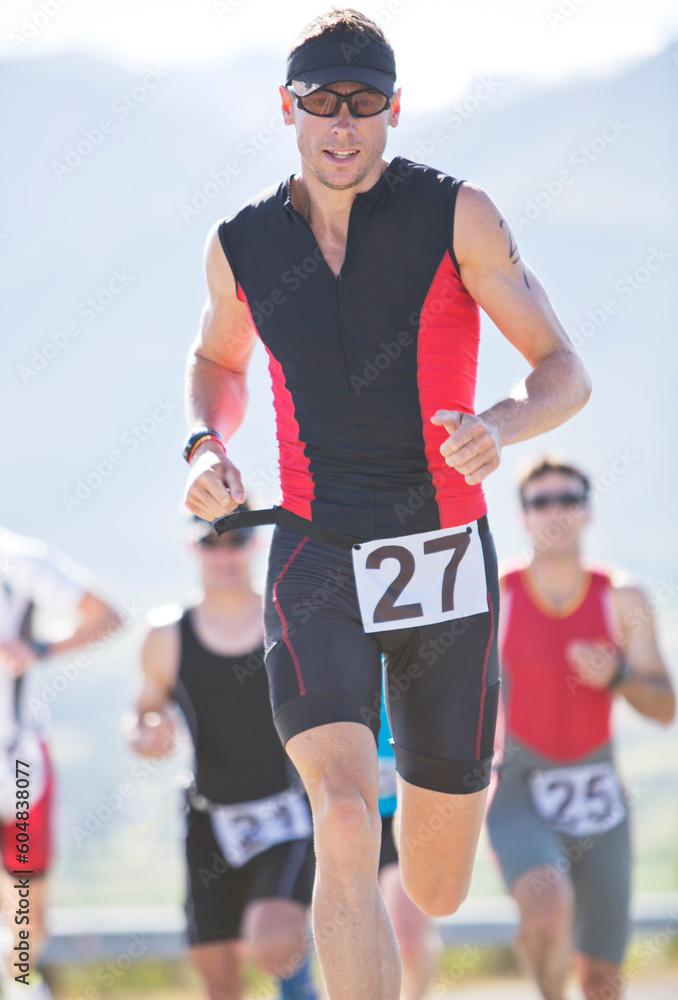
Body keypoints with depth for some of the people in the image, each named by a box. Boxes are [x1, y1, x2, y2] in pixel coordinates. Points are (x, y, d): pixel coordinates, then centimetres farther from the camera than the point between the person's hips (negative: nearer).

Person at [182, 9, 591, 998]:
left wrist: (501, 425, -26)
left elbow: (565, 373, -5)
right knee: (345, 827, -24)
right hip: (316, 565, 0)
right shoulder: (243, 245, 2)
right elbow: (218, 361, 24)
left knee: (436, 892, 10)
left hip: (446, 562, 0)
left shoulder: (456, 216, -5)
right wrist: (207, 446, 3)